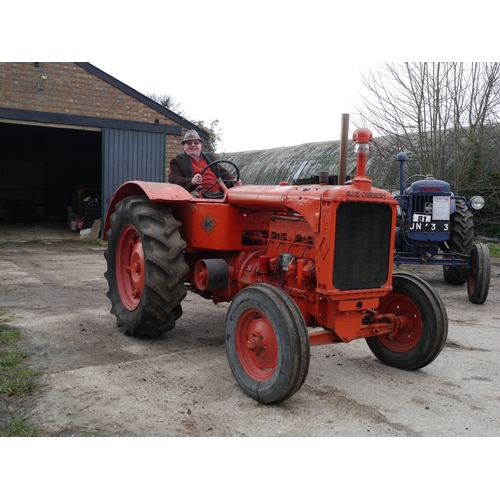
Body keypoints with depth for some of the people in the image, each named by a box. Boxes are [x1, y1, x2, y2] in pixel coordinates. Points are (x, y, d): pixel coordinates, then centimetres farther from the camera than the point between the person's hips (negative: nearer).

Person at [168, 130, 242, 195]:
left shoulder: (210, 157, 31)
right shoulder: (177, 161, 15)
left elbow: (223, 172, 31)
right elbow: (173, 179, 0)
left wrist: (233, 181, 6)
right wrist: (191, 181, -21)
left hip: (218, 193, 4)